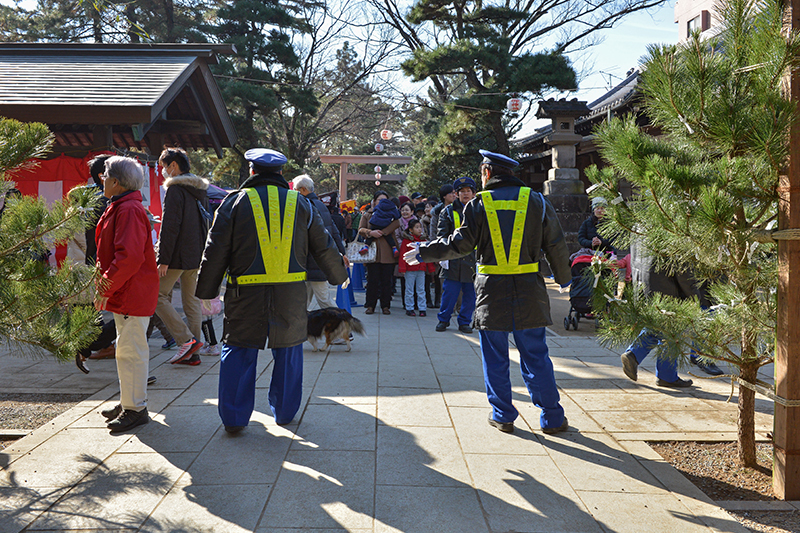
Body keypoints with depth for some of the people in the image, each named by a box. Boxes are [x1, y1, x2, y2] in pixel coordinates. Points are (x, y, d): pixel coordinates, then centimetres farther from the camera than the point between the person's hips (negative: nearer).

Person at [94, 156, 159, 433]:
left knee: (130, 350, -6)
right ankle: (129, 402, 28)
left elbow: (130, 257, -27)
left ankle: (135, 409, 2)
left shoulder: (129, 210, -18)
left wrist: (107, 288, -21)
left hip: (133, 294, -11)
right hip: (125, 293, 11)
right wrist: (105, 275, 14)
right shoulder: (119, 208, 17)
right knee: (128, 348, 17)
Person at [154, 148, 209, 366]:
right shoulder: (200, 190, 14)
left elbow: (170, 227, -18)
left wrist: (163, 259, -17)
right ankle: (193, 352, 13)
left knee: (158, 296, 1)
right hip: (197, 255, 8)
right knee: (191, 300, 11)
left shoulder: (175, 189, -12)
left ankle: (187, 339, -9)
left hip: (178, 255, -8)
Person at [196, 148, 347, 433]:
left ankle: (234, 418, 12)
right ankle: (285, 412, 25)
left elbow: (216, 251, 0)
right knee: (288, 350, 15)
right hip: (291, 294, 2)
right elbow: (324, 247, 14)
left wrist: (206, 291, 8)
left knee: (238, 351, 9)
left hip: (246, 293, -2)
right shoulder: (300, 203, 8)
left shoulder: (235, 201, 1)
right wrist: (339, 274, 29)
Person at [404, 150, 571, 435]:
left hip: (492, 292, -2)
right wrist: (563, 278, 23)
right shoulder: (537, 202, 5)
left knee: (495, 358, 10)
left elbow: (459, 245, -3)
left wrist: (423, 253, 9)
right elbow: (556, 246, 9)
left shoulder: (479, 204, -2)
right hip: (529, 291, 2)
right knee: (535, 356, 9)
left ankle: (503, 416, 16)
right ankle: (551, 418, 14)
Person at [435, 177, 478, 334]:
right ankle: (444, 319, 15)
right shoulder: (449, 211, 5)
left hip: (474, 259, 2)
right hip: (454, 260, -2)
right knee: (450, 291, 0)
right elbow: (442, 235, 2)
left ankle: (464, 322, 17)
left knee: (470, 294, 5)